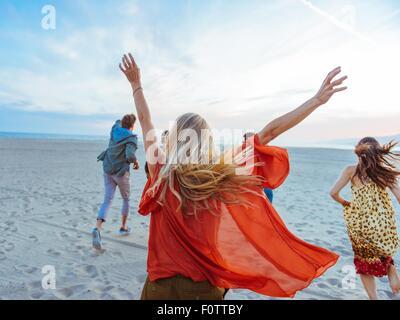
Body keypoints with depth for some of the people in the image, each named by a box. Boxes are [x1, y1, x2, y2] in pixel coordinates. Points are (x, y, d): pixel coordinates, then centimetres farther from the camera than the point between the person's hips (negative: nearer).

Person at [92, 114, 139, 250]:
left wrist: (125, 119, 44)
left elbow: (118, 122, 29)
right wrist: (136, 162, -9)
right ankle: (123, 227, 28)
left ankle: (97, 228, -19)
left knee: (107, 200, 0)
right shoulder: (131, 138, -14)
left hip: (107, 170, 5)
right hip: (121, 172, -5)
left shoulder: (115, 129, 5)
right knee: (126, 199, 17)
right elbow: (130, 155, -29)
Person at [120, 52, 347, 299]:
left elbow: (146, 122, -4)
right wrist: (318, 99, -5)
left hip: (161, 285, 1)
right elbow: (269, 133, -13)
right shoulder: (224, 176, -17)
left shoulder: (162, 176, -16)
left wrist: (136, 85, 9)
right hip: (205, 287, 0)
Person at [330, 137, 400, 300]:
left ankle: (373, 297, 18)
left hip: (360, 224, -2)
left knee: (364, 263, 20)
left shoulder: (352, 170, -4)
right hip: (384, 226, 2)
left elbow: (334, 193, -11)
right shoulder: (385, 170, 0)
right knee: (383, 253, 34)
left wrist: (344, 203, 7)